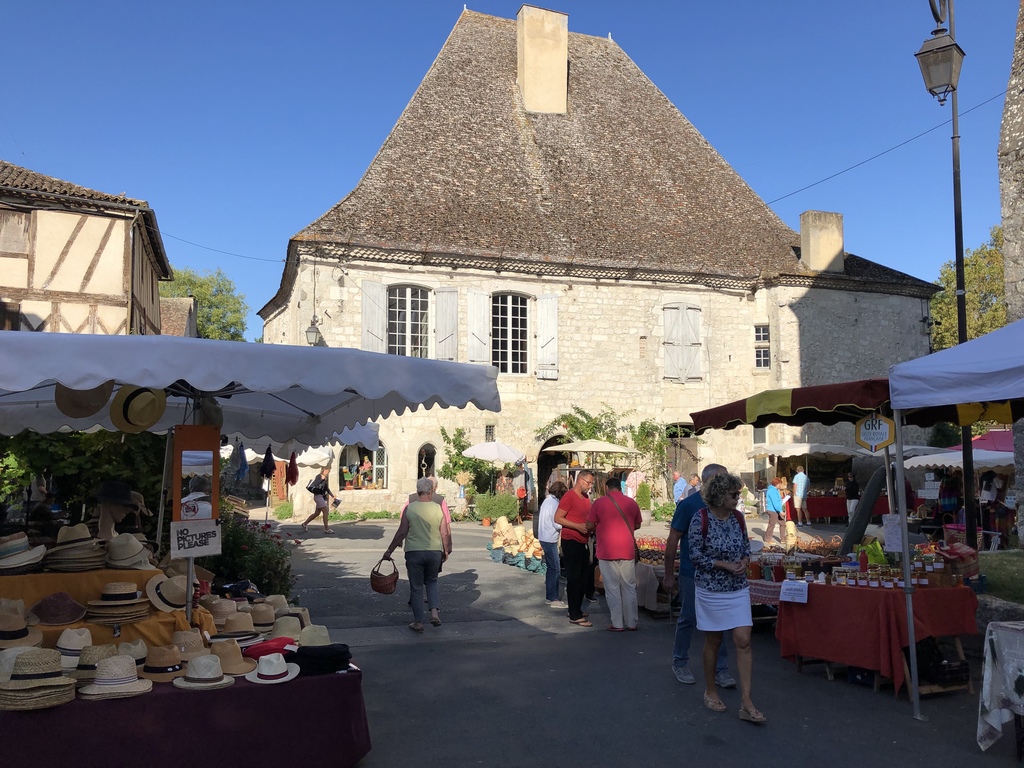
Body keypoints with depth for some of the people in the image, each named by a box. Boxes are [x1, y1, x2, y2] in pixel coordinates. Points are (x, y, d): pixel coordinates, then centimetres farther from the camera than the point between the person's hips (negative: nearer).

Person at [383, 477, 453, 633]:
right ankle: (434, 612, 6)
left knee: (416, 587, 9)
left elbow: (402, 533, -5)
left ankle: (418, 622, 14)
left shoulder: (410, 508, -6)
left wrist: (389, 551, 5)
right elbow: (445, 534, 1)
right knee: (431, 582, 23)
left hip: (414, 552, -2)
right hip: (434, 552, 2)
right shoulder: (438, 508, -2)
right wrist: (446, 551, 16)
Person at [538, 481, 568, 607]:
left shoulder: (547, 500, 12)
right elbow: (557, 524, -18)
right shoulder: (554, 503, -17)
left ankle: (549, 597, 22)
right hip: (550, 539, -10)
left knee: (551, 568, 16)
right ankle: (553, 599, -3)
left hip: (544, 538, 10)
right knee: (556, 569, -5)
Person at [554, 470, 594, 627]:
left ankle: (576, 610, 25)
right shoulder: (569, 496, -13)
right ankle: (575, 616, -2)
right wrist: (578, 526, -24)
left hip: (583, 542, 9)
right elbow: (557, 518, -17)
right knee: (574, 579, -5)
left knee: (582, 579, 14)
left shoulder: (585, 497, 13)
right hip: (571, 542, -9)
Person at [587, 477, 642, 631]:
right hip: (628, 551, 3)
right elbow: (637, 525, 13)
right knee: (629, 588, 11)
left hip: (607, 552, -3)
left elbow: (589, 526, -4)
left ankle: (617, 624, 6)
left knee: (612, 589, 4)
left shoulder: (599, 503, -5)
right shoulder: (631, 503, 3)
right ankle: (632, 623, 16)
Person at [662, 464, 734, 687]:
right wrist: (668, 575, -10)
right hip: (692, 574, -4)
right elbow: (673, 540, -10)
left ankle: (720, 669, 14)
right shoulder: (688, 505, -12)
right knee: (688, 619, 7)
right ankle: (680, 664, 24)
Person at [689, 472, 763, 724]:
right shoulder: (701, 518, -13)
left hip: (738, 589, 4)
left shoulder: (738, 518, 2)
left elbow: (746, 545, 13)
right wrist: (725, 565, -17)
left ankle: (746, 703, -1)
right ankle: (710, 692, 29)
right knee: (713, 642, 9)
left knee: (743, 641, -4)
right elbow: (695, 554, -13)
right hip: (711, 589, -4)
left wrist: (744, 562, -8)